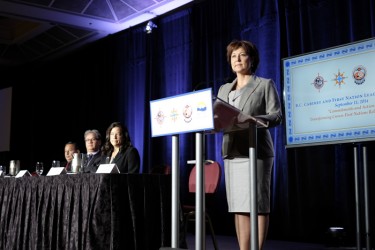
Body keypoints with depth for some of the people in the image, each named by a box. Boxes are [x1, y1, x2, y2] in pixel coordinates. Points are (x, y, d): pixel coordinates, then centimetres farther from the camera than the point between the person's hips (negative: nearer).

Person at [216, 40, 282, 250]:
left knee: (258, 204, -7)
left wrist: (250, 120, -21)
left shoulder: (265, 84, 7)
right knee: (238, 206, 3)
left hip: (256, 151, -5)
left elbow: (277, 117, -3)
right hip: (232, 152, 5)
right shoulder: (224, 89, 21)